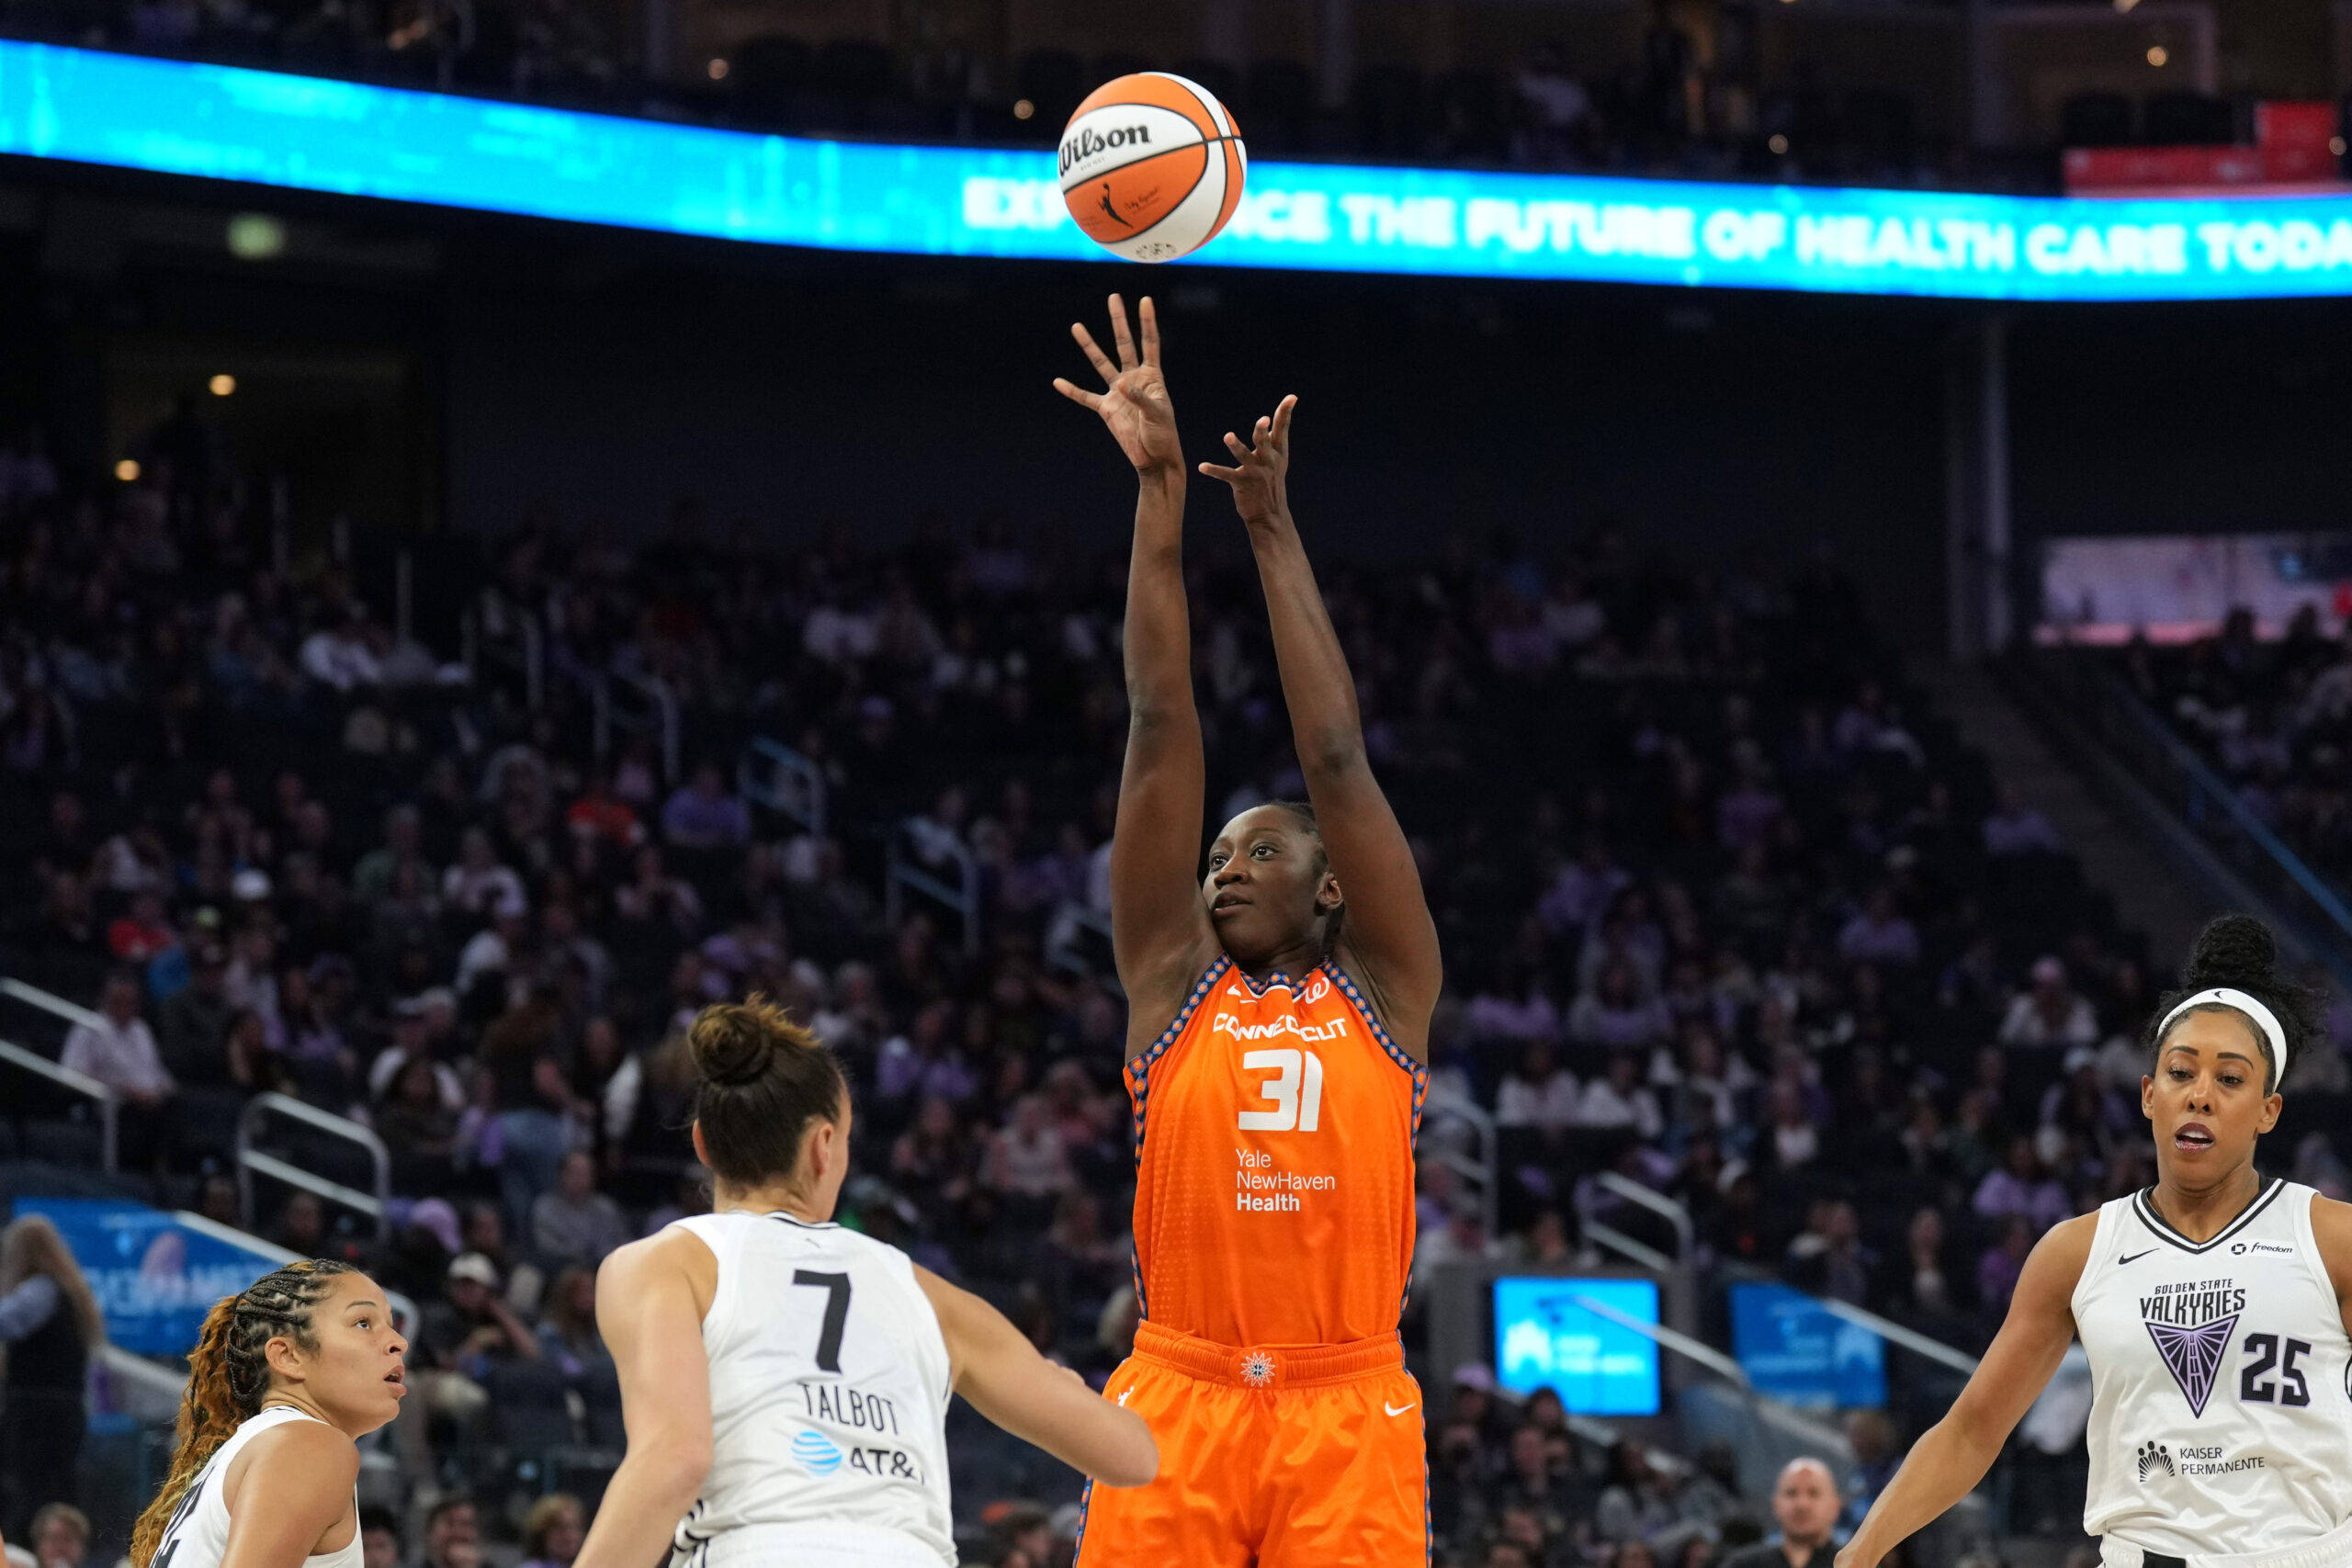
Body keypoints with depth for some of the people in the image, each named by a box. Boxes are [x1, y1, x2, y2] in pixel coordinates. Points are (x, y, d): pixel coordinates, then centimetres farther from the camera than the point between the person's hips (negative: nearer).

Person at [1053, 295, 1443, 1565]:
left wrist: (1273, 528, 3)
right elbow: (1162, 727, 8)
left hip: (1347, 1417, -1)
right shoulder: (1173, 980, 12)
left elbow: (1336, 758, 5)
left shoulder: (1383, 985, 11)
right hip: (1178, 1404, 1)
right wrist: (1160, 492, 4)